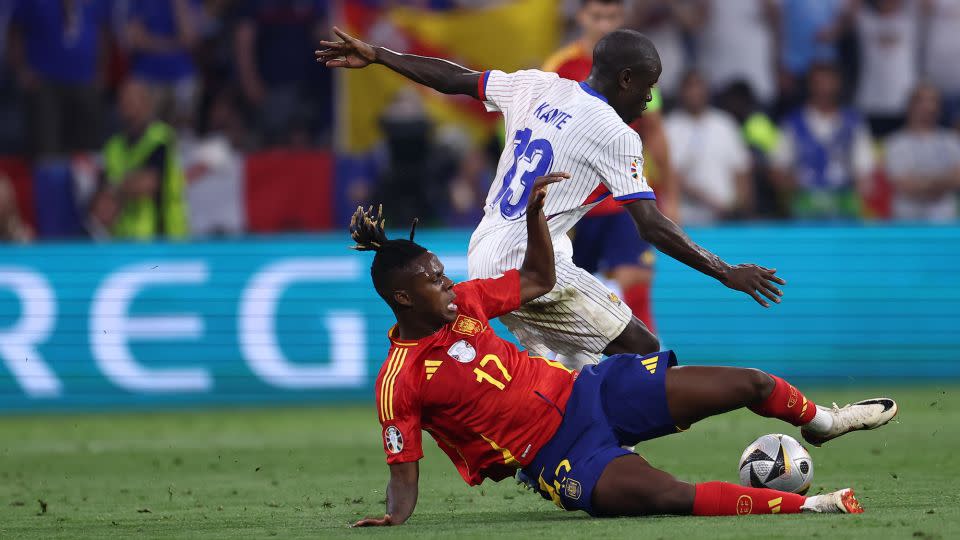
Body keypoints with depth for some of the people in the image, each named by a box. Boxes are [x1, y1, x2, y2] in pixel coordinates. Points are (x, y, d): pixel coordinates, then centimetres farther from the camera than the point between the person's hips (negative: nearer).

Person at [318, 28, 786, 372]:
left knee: (579, 373, 16)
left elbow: (455, 79, 16)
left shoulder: (536, 87, 9)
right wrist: (726, 273, -9)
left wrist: (374, 56, 26)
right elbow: (651, 226, -14)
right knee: (642, 352, -5)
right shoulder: (615, 135, -10)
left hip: (484, 263, 9)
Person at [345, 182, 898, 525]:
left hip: (583, 392, 7)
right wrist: (394, 516, -30)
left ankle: (819, 420, 37)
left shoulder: (461, 303, 2)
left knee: (750, 385, 4)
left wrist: (535, 211, 3)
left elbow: (539, 280, 15)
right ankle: (807, 507, -25)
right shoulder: (400, 382, -15)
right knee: (667, 494, -35)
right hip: (557, 456, -7)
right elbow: (404, 471, -11)